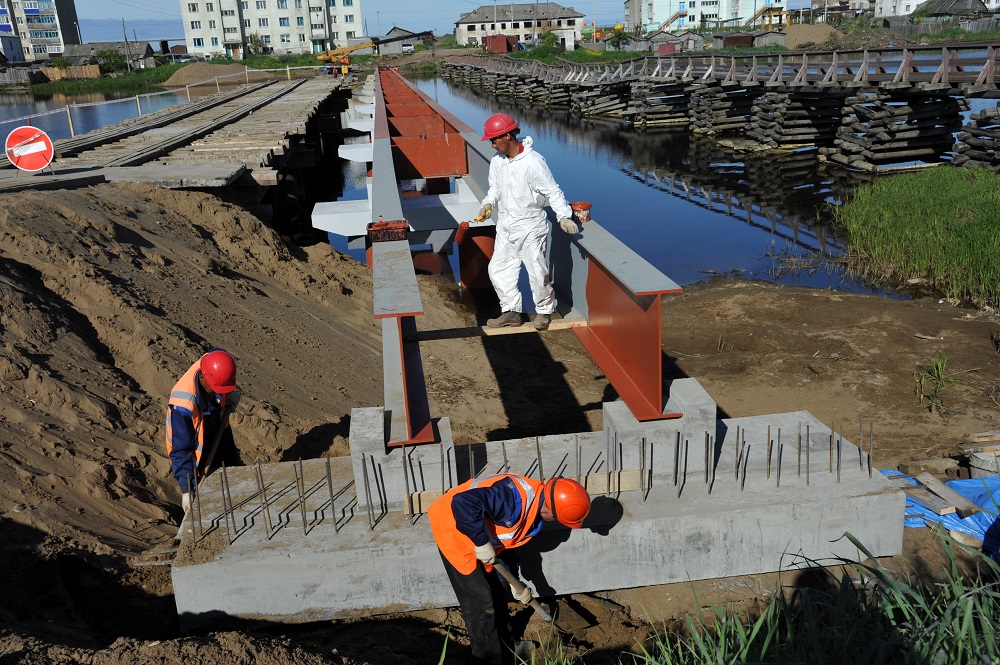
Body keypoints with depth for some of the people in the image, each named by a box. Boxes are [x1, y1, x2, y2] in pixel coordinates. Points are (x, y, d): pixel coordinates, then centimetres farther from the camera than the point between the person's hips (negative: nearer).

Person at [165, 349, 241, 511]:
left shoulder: (216, 364, -30)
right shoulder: (184, 404, -44)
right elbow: (180, 450, -36)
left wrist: (231, 394, -12)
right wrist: (186, 491, -36)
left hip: (219, 429, 7)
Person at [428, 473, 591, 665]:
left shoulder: (536, 509, -1)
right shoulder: (516, 498, -33)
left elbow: (506, 543, 11)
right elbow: (463, 502, -43)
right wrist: (482, 542, -33)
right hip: (453, 530, -10)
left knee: (497, 593, 19)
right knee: (481, 602, -5)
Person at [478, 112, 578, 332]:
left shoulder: (533, 162, -21)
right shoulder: (497, 161, 1)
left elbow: (553, 191, -17)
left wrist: (564, 216, -26)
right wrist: (488, 204, -4)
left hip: (531, 228, -7)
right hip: (505, 227, 7)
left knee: (537, 272, 2)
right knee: (498, 269, 10)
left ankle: (544, 311, 24)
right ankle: (511, 311, 24)